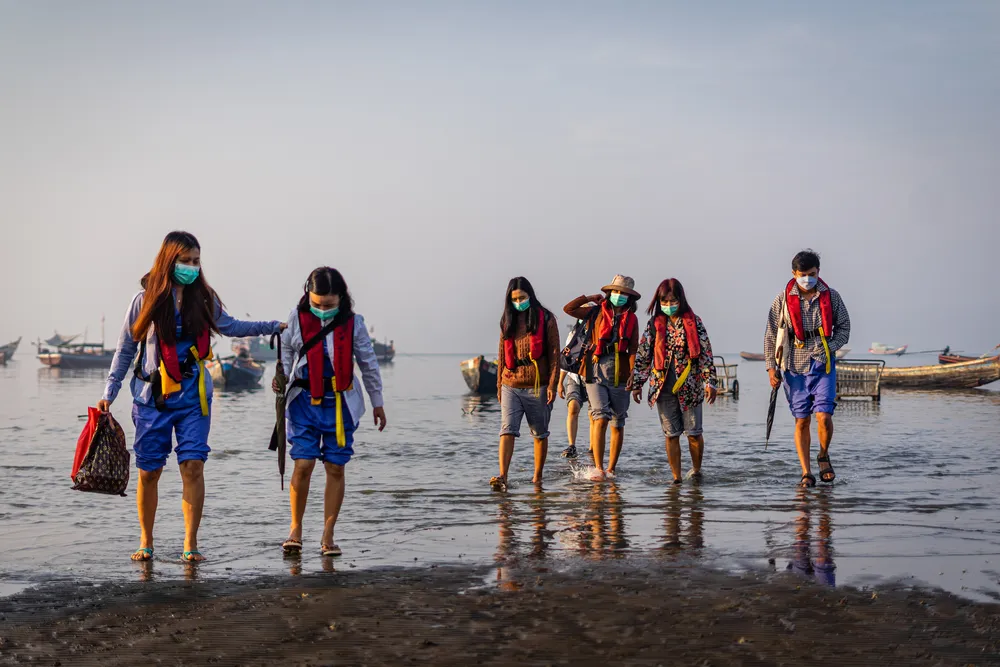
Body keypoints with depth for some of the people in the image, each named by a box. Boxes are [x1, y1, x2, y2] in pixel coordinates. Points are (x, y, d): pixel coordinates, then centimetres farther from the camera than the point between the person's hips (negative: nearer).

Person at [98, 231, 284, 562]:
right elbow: (126, 350, 4)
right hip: (152, 396, -1)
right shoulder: (146, 300, -3)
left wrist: (272, 327, 20)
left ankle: (190, 544, -2)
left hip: (193, 396, 1)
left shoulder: (203, 298, 4)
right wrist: (109, 394, 3)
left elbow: (229, 326, 22)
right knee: (149, 471, 4)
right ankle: (145, 542, 20)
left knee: (193, 465, -10)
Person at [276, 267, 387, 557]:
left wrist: (377, 402, 13)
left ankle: (328, 536, 10)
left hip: (340, 403, 1)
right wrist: (280, 377, -13)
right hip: (304, 401, 0)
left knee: (335, 467, 1)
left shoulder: (353, 323, 0)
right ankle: (295, 530, 7)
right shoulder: (297, 318, 0)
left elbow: (368, 363, 9)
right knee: (303, 464, -9)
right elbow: (286, 353, 8)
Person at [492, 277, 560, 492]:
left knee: (540, 433, 8)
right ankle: (502, 477, -20)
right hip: (511, 387, 3)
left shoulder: (545, 319, -1)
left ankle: (538, 477, 19)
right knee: (507, 430, -12)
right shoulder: (507, 321, 11)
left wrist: (552, 384, -10)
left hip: (537, 386, -2)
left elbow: (554, 353, -3)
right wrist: (499, 385, 14)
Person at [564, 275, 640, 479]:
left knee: (618, 424, 6)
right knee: (600, 418, -16)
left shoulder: (631, 319, 10)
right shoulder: (596, 312, 9)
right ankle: (598, 468, -17)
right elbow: (569, 308, 5)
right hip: (596, 372, -2)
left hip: (619, 376, 2)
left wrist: (632, 374, -6)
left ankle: (611, 470, 16)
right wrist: (591, 298, 8)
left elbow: (633, 350, 6)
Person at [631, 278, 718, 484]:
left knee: (694, 433, 3)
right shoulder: (654, 324, 4)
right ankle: (676, 478, 8)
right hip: (664, 388, 2)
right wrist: (637, 384, 4)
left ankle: (696, 470, 25)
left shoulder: (694, 322, -1)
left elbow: (706, 353, -1)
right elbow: (643, 354, 7)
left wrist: (710, 382, -6)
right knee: (671, 434, 3)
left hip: (690, 387, -1)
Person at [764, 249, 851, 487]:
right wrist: (771, 367, -1)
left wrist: (830, 347, -7)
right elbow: (771, 335, 4)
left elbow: (844, 327, 11)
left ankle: (824, 456, 17)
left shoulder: (832, 297, 1)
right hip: (795, 367, 0)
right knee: (802, 421, 3)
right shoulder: (783, 299, -2)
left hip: (823, 366, 0)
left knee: (824, 415, -12)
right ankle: (806, 473, 9)